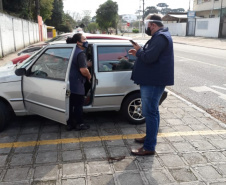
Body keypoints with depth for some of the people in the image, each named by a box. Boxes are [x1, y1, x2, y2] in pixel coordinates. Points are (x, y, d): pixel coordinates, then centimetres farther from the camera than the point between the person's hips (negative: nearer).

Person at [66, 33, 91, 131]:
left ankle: (69, 124, 24)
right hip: (77, 84, -9)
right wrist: (89, 76, -10)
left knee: (70, 104, 15)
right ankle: (79, 124, 17)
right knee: (78, 105, 5)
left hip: (70, 83, 9)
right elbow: (83, 70, -27)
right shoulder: (80, 53, -18)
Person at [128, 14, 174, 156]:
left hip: (154, 82, -11)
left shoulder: (160, 37, -17)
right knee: (152, 111, 19)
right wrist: (139, 53, 10)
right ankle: (150, 137, 34)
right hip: (152, 80, 11)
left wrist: (139, 51, -8)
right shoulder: (160, 36, 18)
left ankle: (149, 147, 1)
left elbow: (149, 57, -27)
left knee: (150, 112, -7)